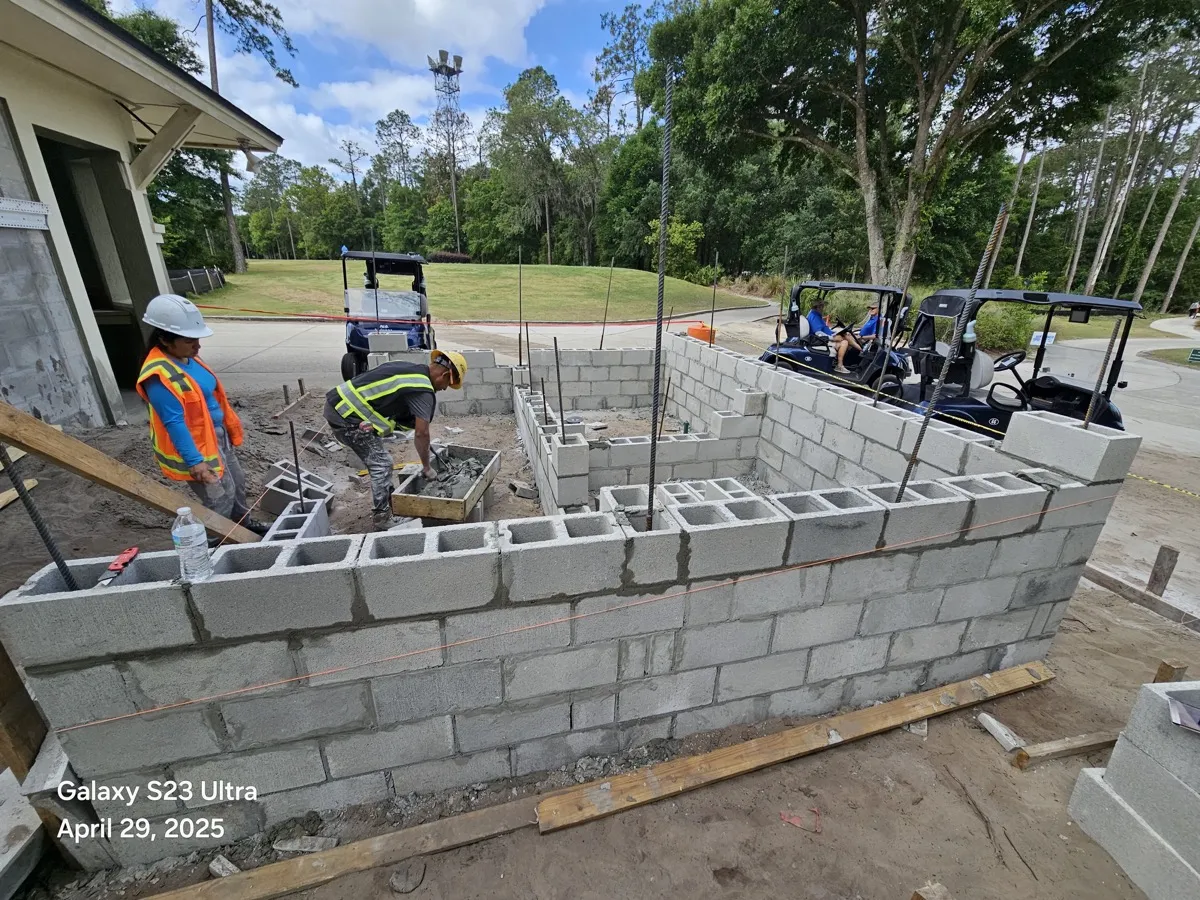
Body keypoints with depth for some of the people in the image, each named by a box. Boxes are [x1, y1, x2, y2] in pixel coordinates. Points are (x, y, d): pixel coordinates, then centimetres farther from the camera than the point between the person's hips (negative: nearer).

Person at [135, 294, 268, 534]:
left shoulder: (188, 357, 1)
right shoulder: (159, 376, -27)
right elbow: (174, 424, -28)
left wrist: (229, 427, 19)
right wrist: (194, 462, -28)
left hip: (218, 434, 9)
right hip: (196, 446, -9)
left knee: (238, 482, 23)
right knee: (221, 499, 1)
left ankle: (244, 524, 44)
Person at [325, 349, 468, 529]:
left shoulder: (412, 369, 13)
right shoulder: (424, 391, -15)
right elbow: (421, 433, -13)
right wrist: (427, 467, -1)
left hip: (338, 403, 10)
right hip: (348, 415, -10)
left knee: (379, 461, 19)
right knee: (381, 464, -1)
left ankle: (388, 502, 33)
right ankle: (382, 517, 9)